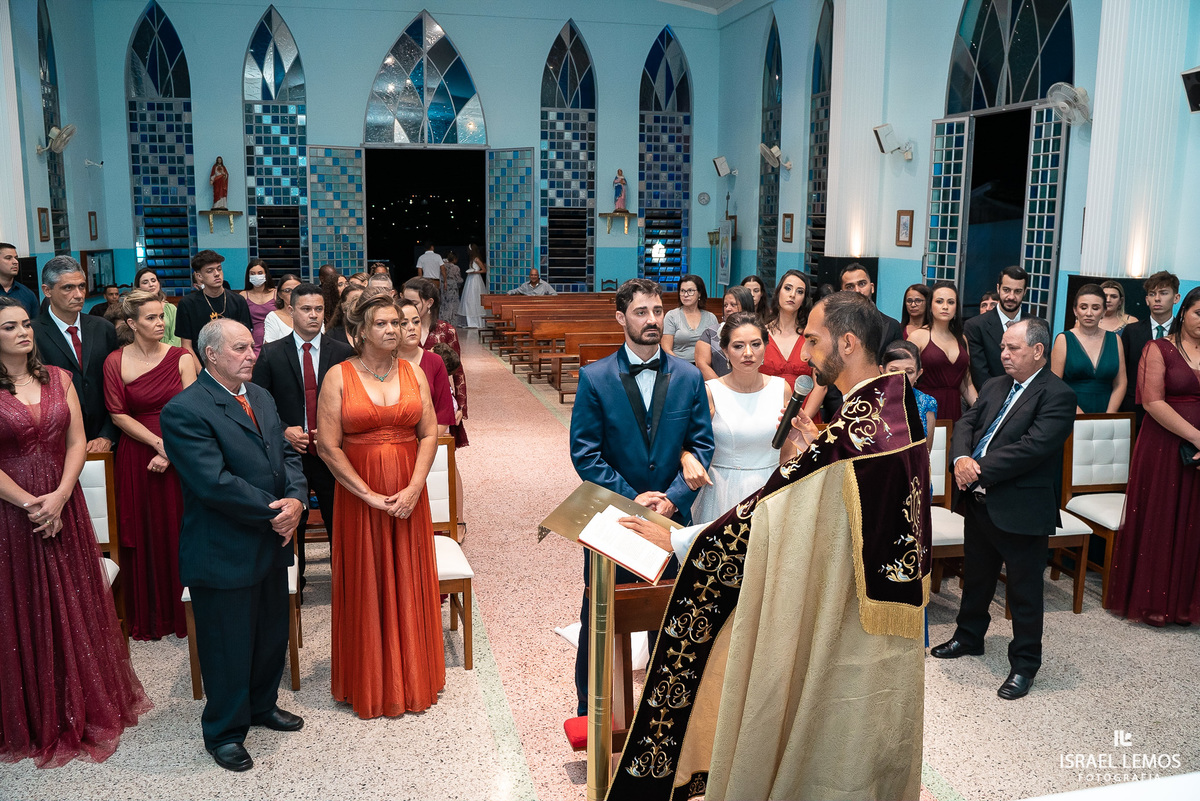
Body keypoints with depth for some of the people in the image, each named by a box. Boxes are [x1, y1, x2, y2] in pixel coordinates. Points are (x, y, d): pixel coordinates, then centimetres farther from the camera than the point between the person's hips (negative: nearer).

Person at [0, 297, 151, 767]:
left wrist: (59, 497, -11)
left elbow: (77, 441, 1)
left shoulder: (58, 378, 5)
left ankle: (88, 706, 30)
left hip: (64, 507, 4)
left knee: (77, 607, 12)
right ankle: (38, 718, 25)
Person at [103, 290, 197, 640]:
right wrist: (159, 443, -11)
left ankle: (182, 609, 21)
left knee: (177, 530, 6)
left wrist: (170, 453, -13)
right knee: (143, 535, 8)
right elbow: (119, 415, -2)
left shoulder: (181, 358, -2)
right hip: (136, 456, 0)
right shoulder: (115, 361, -2)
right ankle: (148, 614, 23)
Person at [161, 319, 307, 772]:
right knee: (228, 646, 8)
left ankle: (262, 705, 43)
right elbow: (215, 483, -25)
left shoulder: (261, 398, 9)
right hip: (223, 555, -8)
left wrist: (296, 500, -11)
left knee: (273, 634, 21)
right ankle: (224, 732, 28)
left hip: (272, 543, 8)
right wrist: (273, 511, -19)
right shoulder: (184, 411, -18)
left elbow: (286, 454, 8)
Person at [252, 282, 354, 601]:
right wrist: (284, 431, -11)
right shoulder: (270, 354, 1)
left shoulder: (343, 353, 1)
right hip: (288, 452, 0)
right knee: (290, 525, 12)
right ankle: (292, 587, 28)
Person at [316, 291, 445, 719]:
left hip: (409, 495, 3)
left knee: (409, 583, 9)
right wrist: (371, 496, -13)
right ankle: (370, 683, 21)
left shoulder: (414, 373, 4)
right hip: (358, 495, -2)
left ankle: (412, 678, 25)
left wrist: (414, 488, -11)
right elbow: (328, 446, -9)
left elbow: (429, 434, 2)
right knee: (365, 585, 6)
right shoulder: (338, 377, -5)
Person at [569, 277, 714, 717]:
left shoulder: (689, 377, 1)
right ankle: (590, 711, 28)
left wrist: (673, 498, -13)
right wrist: (631, 498, -14)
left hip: (672, 517, 2)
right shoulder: (595, 377, -6)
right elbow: (584, 453, -8)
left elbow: (702, 445, 1)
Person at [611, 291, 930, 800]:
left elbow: (764, 514, -24)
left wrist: (676, 540, -14)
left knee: (826, 751, 11)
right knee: (870, 745, 25)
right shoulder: (898, 398, -1)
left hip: (844, 624, -8)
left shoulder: (851, 432, -29)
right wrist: (807, 455, -4)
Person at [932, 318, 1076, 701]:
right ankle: (969, 637, 43)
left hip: (1021, 511, -7)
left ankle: (1024, 665, 22)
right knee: (976, 576, 23)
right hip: (980, 504, 8)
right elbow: (966, 422, 6)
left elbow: (1032, 448, -23)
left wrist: (979, 471, -20)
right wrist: (962, 459, -15)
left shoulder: (1058, 395, -14)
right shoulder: (994, 386, 11)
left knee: (1024, 591, 7)